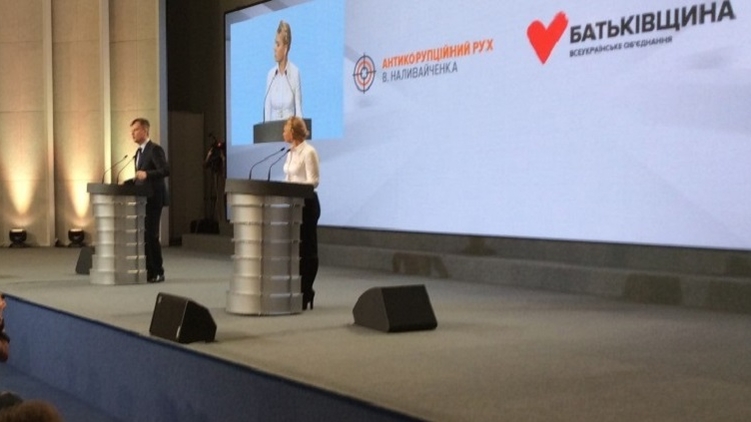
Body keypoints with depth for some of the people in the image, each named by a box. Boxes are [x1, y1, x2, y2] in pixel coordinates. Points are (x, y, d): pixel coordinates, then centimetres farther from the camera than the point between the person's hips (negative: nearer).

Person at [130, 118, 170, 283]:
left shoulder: (155, 149, -11)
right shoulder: (139, 151, 18)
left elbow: (165, 170, -22)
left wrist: (146, 174, -34)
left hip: (153, 199, -9)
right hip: (142, 199, 9)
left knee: (151, 235, -7)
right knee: (143, 236, 9)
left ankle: (157, 272, 0)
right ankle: (147, 270, 15)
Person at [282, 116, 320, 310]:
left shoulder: (309, 152, -13)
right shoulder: (291, 153, 13)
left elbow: (312, 181, -17)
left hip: (307, 203, -9)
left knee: (307, 249, -1)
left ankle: (305, 293, 4)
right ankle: (298, 290, 18)